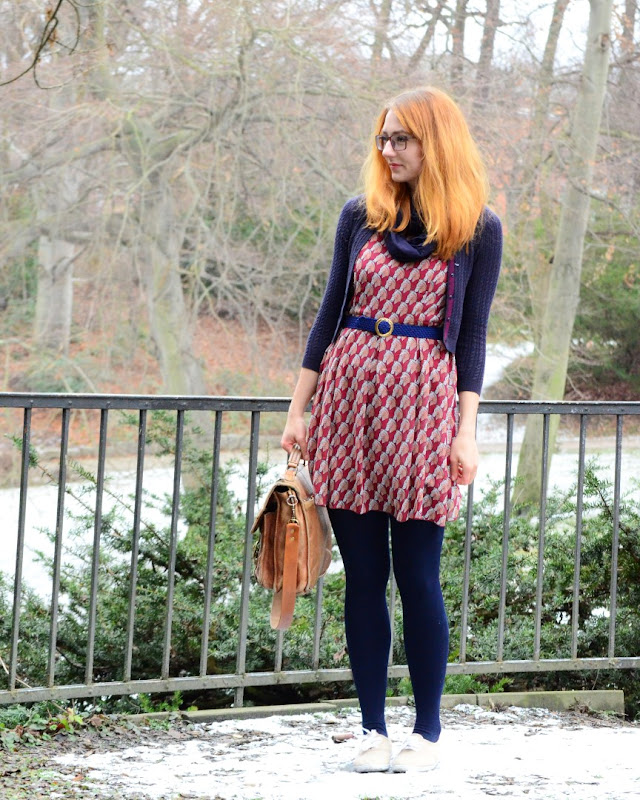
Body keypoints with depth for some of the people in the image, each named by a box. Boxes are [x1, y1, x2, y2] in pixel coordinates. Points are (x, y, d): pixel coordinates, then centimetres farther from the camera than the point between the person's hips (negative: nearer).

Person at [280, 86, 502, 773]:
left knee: (417, 577, -1)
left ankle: (427, 730, 11)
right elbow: (332, 310, 12)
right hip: (349, 393, 3)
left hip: (423, 404, -3)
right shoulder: (361, 215, 9)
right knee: (363, 575, 5)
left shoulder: (477, 229, 2)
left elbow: (471, 334, 2)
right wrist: (298, 408, 8)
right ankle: (372, 727, 12)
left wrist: (467, 430, -4)